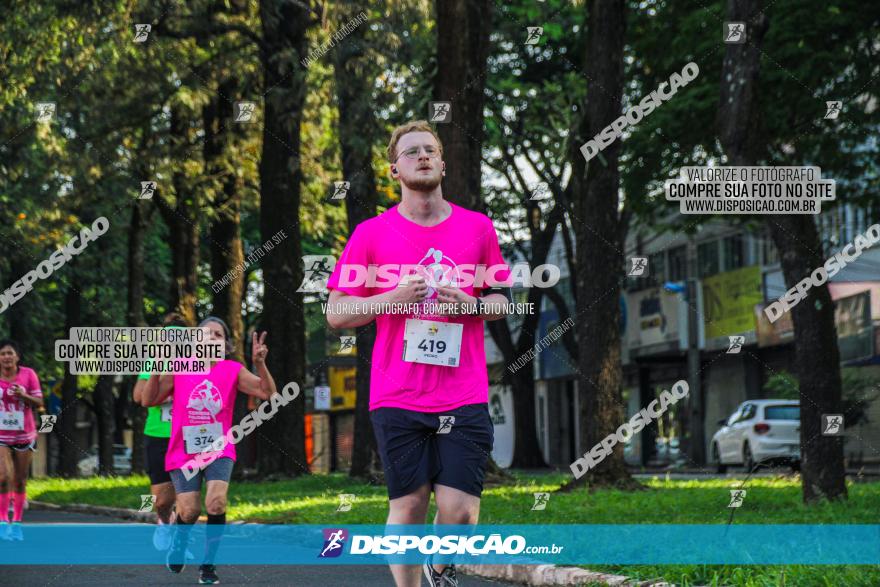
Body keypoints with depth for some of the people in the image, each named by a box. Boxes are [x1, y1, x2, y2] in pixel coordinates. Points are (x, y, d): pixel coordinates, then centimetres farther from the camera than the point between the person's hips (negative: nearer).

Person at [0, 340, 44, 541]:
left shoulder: (28, 374, -5)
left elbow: (39, 403, -4)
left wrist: (23, 395, -21)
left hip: (24, 436, 1)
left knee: (20, 480, 7)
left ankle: (17, 522, 17)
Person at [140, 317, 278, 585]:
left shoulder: (233, 371, -2)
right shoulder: (179, 368, -2)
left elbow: (268, 393, -7)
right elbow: (147, 401, -3)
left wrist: (260, 364, -22)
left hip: (219, 450, 0)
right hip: (183, 452, 0)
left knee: (216, 502, -22)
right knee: (189, 511, -10)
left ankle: (208, 565, -6)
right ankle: (178, 541, 27)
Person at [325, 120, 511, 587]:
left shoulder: (478, 228, 7)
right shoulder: (372, 234, 2)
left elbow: (502, 300, 16)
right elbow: (336, 313, 4)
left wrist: (469, 304, -6)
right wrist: (393, 298, -13)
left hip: (464, 397, 1)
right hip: (398, 398, -1)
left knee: (460, 511, -6)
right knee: (407, 507, 2)